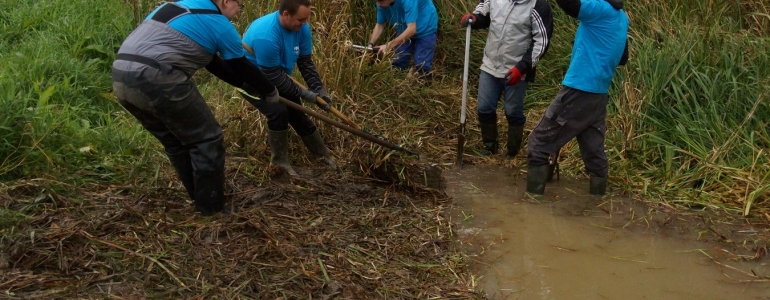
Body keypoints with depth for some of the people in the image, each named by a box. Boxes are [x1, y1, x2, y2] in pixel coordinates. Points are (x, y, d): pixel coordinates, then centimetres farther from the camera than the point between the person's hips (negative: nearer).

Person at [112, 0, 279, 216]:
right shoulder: (220, 24, 5)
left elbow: (213, 62, 35)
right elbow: (242, 68, 15)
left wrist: (248, 86, 42)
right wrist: (270, 92, 33)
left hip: (121, 77, 9)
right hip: (156, 80, -9)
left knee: (174, 141, 24)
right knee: (206, 139, 8)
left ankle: (200, 197, 36)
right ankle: (211, 206, 16)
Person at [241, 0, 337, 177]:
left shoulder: (301, 27, -16)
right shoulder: (266, 36, -38)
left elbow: (306, 62, -7)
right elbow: (273, 76, -33)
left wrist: (318, 89, -17)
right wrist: (303, 93, -27)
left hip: (276, 78, 7)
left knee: (297, 114, 9)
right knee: (278, 112, -25)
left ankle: (323, 154, 27)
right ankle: (280, 161, -5)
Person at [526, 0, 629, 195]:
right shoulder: (621, 17, 13)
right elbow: (622, 58, 24)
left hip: (578, 92, -8)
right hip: (599, 95, 8)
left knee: (539, 143, 1)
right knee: (594, 150, 13)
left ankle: (534, 198, 2)